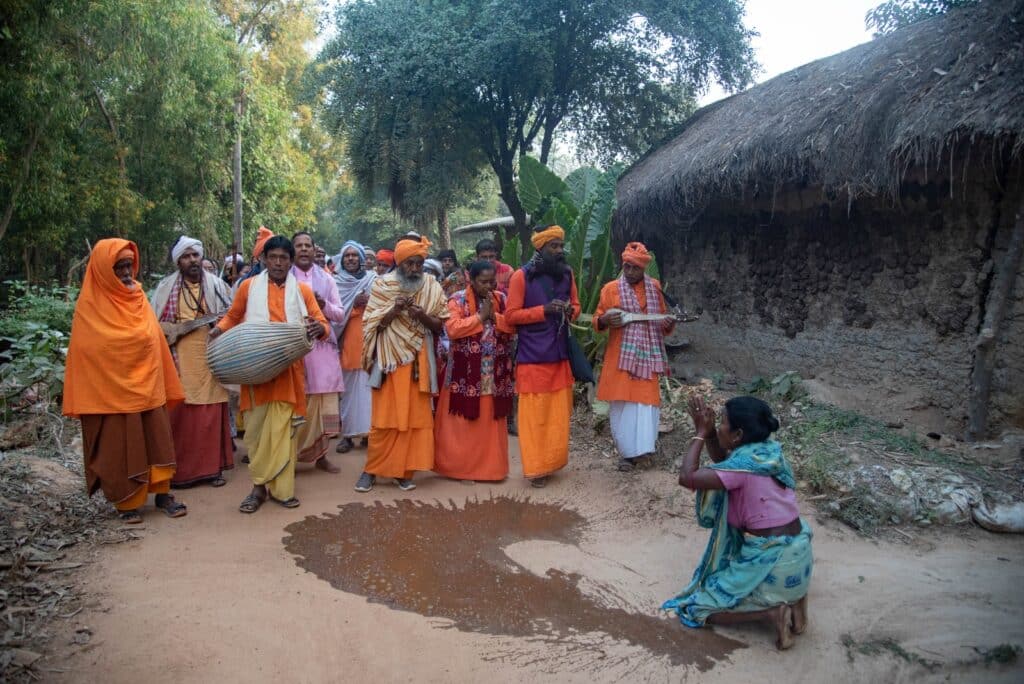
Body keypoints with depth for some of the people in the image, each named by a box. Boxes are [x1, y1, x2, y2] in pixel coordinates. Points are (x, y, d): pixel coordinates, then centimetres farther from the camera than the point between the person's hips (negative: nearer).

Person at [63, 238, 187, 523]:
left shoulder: (138, 296, 6)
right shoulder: (90, 305, -8)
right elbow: (85, 350, -8)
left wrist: (165, 384, 8)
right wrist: (85, 400, -8)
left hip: (148, 386, 4)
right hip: (110, 390, -4)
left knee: (156, 442, 8)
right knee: (120, 447, 5)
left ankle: (162, 493, 18)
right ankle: (126, 502, 17)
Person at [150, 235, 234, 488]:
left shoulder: (217, 285, 7)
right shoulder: (166, 287, 6)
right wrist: (175, 329, -9)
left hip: (210, 359, 1)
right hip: (180, 361, 0)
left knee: (212, 415, 3)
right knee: (180, 414, -1)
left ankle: (214, 467, 11)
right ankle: (181, 469, 9)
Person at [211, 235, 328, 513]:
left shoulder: (302, 290, 9)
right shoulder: (248, 286, 7)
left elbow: (322, 323, 6)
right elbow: (233, 316, 19)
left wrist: (319, 328, -18)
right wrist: (220, 329, -2)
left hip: (287, 369, 0)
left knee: (282, 427, 1)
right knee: (256, 427, 2)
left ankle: (280, 487, 9)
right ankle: (259, 485, 13)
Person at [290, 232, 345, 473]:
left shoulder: (326, 278, 11)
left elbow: (341, 315, 10)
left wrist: (324, 305, -8)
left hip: (322, 346, 3)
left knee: (323, 402, 4)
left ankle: (320, 455, 15)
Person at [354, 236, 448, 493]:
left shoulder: (432, 288, 4)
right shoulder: (382, 285, 0)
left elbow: (440, 326, 2)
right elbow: (371, 323, -3)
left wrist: (422, 315, -16)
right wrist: (393, 310, -17)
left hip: (418, 362, 2)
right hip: (390, 360, -2)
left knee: (416, 417, 3)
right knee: (384, 417, 0)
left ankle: (404, 471, 14)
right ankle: (371, 469, 12)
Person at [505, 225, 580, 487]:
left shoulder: (567, 273, 8)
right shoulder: (522, 276, -9)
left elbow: (576, 306, 17)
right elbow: (511, 315, -10)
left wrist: (569, 310, -7)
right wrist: (544, 310, -19)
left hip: (560, 353, 5)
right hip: (533, 356, -5)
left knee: (559, 412, 11)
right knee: (534, 413, 0)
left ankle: (552, 461, 26)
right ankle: (536, 467, 9)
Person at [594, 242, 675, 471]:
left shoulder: (654, 287, 8)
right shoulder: (611, 288, -1)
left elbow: (663, 325, 15)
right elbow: (596, 322, 2)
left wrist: (671, 322, -7)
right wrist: (605, 320, -20)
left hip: (647, 355, 2)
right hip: (621, 356, -2)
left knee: (645, 401, -1)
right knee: (622, 403, -1)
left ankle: (640, 448, 8)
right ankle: (627, 452, 8)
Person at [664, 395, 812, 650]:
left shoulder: (746, 464, -20)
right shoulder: (767, 450, 3)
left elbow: (687, 477, -23)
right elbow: (724, 462, 19)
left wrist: (701, 434, -12)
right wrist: (708, 431, 4)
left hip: (773, 563, -7)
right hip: (799, 552, 7)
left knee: (699, 607, 8)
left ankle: (771, 613, -7)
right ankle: (794, 596, 19)